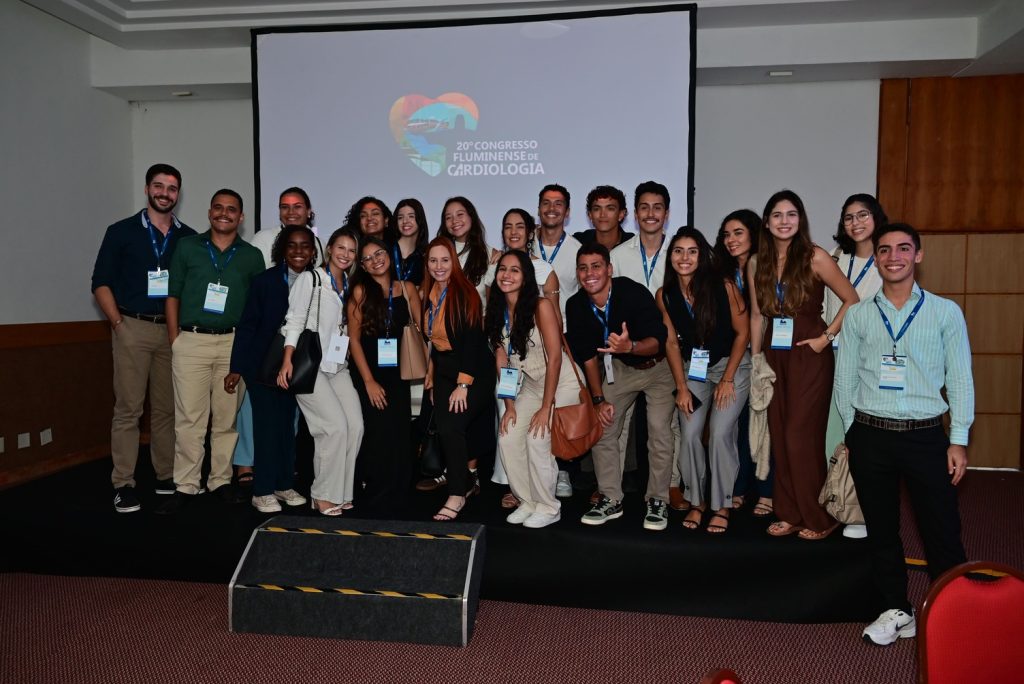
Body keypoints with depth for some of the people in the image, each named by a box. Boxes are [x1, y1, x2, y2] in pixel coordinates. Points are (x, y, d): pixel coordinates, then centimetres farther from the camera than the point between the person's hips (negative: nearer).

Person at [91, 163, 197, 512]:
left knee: (167, 408, 6)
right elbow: (101, 282, 4)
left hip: (173, 330, 2)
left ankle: (168, 476, 16)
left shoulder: (189, 238, 11)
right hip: (133, 329, -2)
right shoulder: (122, 232, 5)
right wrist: (118, 322, -5)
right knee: (128, 409, -4)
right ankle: (123, 484, 1)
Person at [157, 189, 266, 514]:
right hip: (191, 341, -1)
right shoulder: (187, 247, 8)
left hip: (233, 343, 1)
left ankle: (221, 479, 17)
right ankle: (185, 485, 6)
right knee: (189, 417, -2)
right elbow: (173, 296, 8)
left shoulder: (252, 256, 9)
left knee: (227, 417, 6)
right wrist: (174, 342, 1)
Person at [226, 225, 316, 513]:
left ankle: (284, 484, 22)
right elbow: (247, 325, -7)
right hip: (263, 366, -3)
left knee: (287, 425, 10)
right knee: (267, 425, -2)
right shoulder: (265, 281, -8)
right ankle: (262, 491, 7)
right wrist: (237, 368, -10)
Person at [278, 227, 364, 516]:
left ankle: (340, 492, 7)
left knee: (356, 425, -5)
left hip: (338, 365, 6)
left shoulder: (349, 286, 16)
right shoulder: (310, 278, -2)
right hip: (309, 364, -6)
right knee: (336, 425, -15)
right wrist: (287, 362, -16)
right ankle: (323, 495, -1)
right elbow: (294, 320, -8)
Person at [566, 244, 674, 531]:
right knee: (601, 426, -3)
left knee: (658, 428, -16)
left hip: (657, 365, -4)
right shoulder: (576, 306, -14)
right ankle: (610, 500, 11)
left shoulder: (634, 293, -29)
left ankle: (657, 501, 0)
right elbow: (587, 354, -4)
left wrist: (631, 346, -51)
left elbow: (658, 342, -30)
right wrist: (599, 398, -6)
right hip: (619, 368, 5)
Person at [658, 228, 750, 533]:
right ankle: (696, 502, 12)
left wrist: (727, 379, -9)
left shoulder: (724, 286, -16)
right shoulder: (665, 295, -6)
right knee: (689, 434, -6)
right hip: (692, 369, 3)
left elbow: (742, 332, -8)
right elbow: (671, 342, 1)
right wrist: (681, 387, -3)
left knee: (720, 434, -12)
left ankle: (721, 506, 4)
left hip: (732, 365, -3)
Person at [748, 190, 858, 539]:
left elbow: (852, 300, -3)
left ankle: (818, 518, 13)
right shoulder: (756, 263, 6)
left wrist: (827, 336, -9)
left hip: (809, 356, -5)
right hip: (774, 356, 5)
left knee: (801, 437, -4)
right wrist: (755, 359, 8)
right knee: (779, 437, 7)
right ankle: (789, 514, 20)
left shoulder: (815, 257, -7)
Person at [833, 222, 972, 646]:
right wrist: (853, 433, 4)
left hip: (926, 436, -1)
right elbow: (845, 379, 7)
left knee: (941, 532, 3)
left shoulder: (945, 312, 2)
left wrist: (958, 441, -3)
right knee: (881, 531, 11)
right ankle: (896, 611, 27)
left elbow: (960, 378, 1)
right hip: (870, 436, 2)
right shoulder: (858, 315, 5)